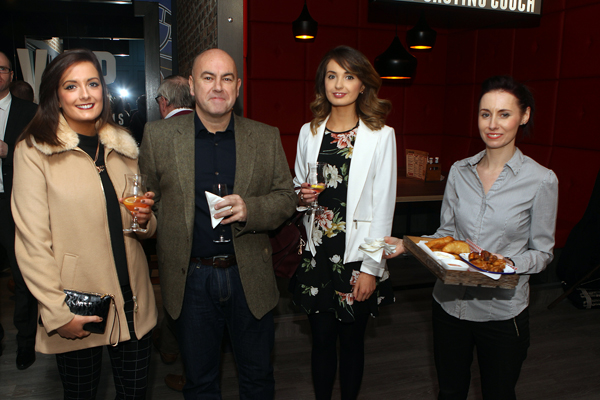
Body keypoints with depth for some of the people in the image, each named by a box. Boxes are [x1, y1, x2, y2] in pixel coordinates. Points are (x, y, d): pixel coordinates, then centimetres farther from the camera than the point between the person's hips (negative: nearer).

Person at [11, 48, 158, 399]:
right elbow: (32, 241, -9)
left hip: (134, 304, 4)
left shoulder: (123, 146, 9)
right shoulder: (34, 151, -7)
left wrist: (146, 219, -5)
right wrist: (58, 313, -14)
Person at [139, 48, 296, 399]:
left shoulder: (266, 137, 1)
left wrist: (249, 210, -16)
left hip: (250, 276, 1)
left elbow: (286, 197, 1)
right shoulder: (159, 136, -2)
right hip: (191, 278, 0)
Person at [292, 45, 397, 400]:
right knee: (322, 338, 11)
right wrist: (301, 196, -9)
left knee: (352, 339, 10)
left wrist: (370, 268, -10)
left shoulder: (381, 135, -5)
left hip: (357, 256, -2)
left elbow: (384, 208, -6)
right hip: (318, 252, 3)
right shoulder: (309, 132, 5)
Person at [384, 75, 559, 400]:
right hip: (449, 302, 3)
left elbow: (541, 253, -3)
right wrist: (407, 245, -9)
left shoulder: (541, 181, -10)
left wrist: (510, 263, -23)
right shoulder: (459, 171, 1)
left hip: (502, 310, -3)